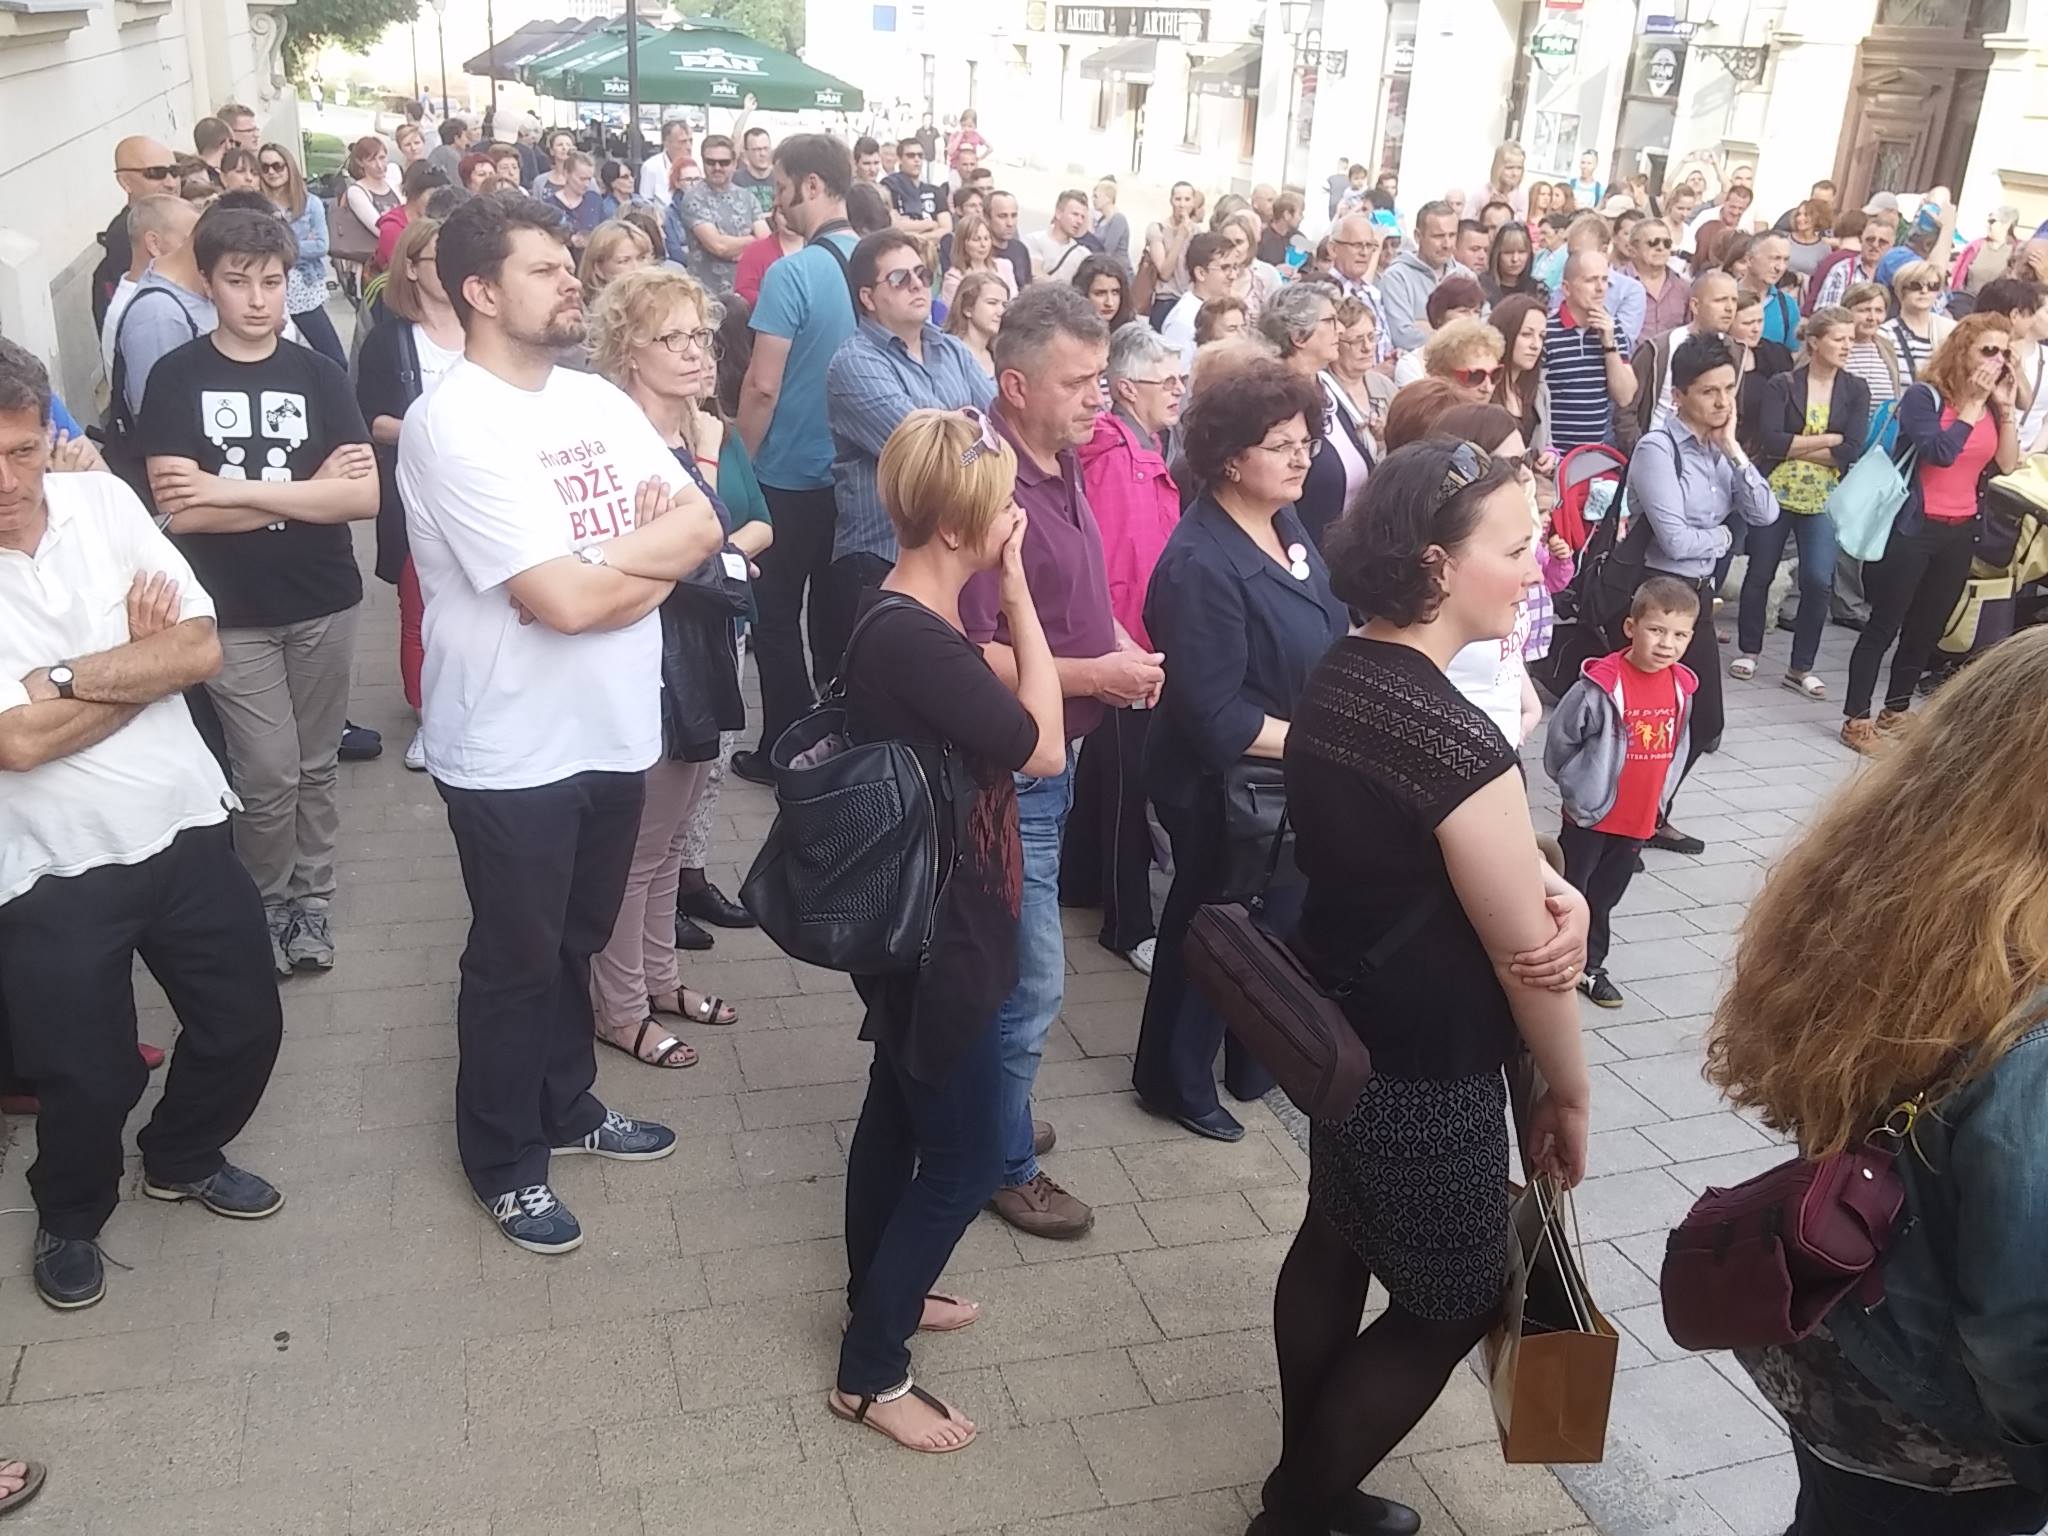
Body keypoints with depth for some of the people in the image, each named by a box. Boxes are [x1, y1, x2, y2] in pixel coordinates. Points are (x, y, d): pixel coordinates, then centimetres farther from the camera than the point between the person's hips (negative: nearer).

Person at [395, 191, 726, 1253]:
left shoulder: (598, 399, 5)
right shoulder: (454, 425, -20)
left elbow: (701, 527, 0)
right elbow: (567, 601, -27)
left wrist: (604, 562, -17)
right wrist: (650, 552, -10)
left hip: (612, 729, 7)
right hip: (513, 752, -7)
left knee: (576, 941, 24)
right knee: (516, 962, 11)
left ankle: (566, 1104, 45)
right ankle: (505, 1162, 31)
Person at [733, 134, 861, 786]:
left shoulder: (791, 273, -18)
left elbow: (762, 385, -19)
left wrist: (743, 460, -5)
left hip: (791, 474, -6)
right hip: (853, 470, 6)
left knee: (775, 619, 6)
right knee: (836, 612, 16)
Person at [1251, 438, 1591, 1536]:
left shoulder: (1334, 680, -4)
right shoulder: (1458, 739, -30)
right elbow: (1529, 955, -20)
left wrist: (1548, 885, -13)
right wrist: (1570, 1092, -3)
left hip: (1335, 1032, 8)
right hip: (1428, 1079, -8)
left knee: (1335, 1247, 24)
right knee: (1452, 1306, 14)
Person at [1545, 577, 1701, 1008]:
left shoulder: (1681, 686, -3)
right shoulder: (1601, 684, -21)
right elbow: (1560, 741, -11)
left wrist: (1659, 798, 12)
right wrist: (1579, 789, -1)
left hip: (1640, 820, 5)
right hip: (1591, 815, -5)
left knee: (1604, 897, 20)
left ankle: (1590, 967, 35)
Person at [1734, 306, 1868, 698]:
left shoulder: (1856, 390, 3)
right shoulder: (1782, 385, -3)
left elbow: (1851, 451, -8)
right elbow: (1769, 441, -16)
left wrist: (1794, 447, -11)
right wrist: (1828, 439, -13)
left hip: (1824, 500, 1)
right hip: (1775, 493, -1)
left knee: (1819, 581, -6)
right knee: (1760, 574, 9)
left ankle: (1801, 668, 6)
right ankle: (1748, 651, 26)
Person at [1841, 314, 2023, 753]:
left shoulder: (1990, 404, 7)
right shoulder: (1924, 397, -11)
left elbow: (2007, 464, 0)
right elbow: (1940, 452, -25)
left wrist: (2006, 408, -6)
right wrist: (1973, 404, -18)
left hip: (1960, 533, 7)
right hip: (1913, 528, -6)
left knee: (1926, 630, 12)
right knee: (1884, 625, -2)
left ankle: (1895, 712, 24)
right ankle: (1856, 719, 3)